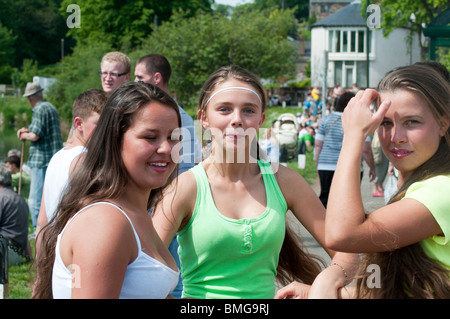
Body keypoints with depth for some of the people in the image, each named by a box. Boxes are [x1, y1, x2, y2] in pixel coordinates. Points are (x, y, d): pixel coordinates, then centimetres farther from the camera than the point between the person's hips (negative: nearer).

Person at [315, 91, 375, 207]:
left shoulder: (327, 119, 8)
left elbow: (318, 145, 9)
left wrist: (318, 165, 17)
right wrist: (372, 167, 6)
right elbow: (365, 150, -7)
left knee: (325, 199, 8)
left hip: (326, 167, 4)